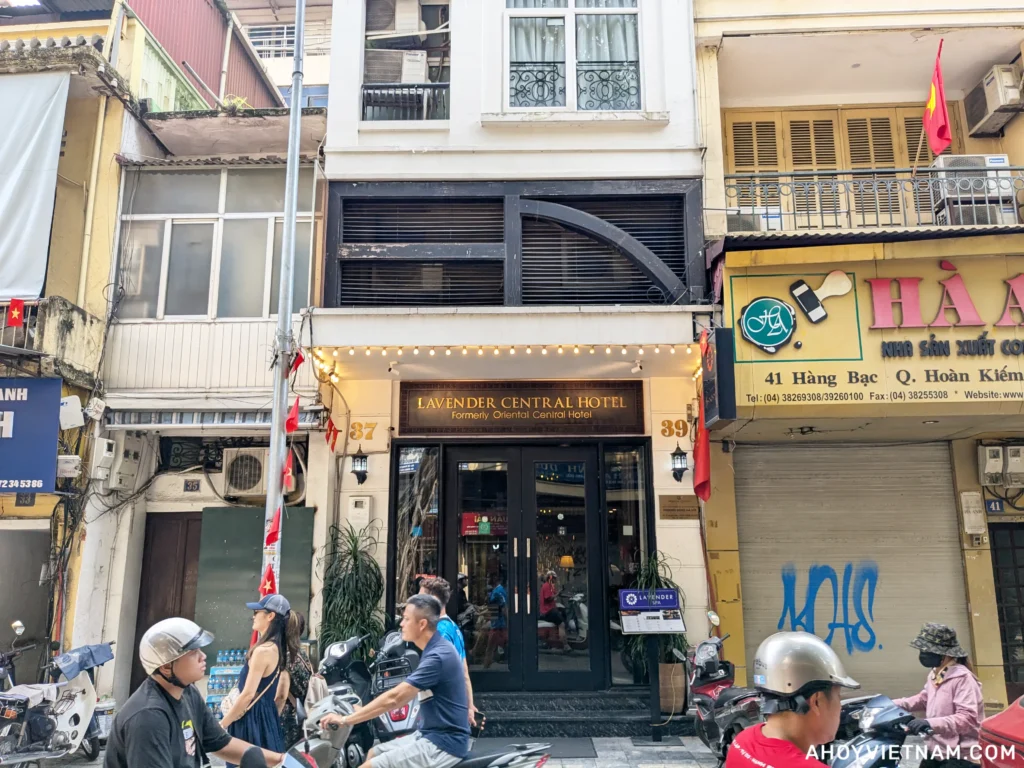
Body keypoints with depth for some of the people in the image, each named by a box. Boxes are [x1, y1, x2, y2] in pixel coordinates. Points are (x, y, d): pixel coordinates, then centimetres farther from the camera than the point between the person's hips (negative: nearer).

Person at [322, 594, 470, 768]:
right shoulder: (436, 649, 9)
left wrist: (346, 719, -17)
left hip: (444, 743, -10)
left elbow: (394, 698, -23)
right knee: (373, 754, 17)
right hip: (432, 735, 10)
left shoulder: (438, 656, -22)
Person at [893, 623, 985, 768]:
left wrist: (931, 723, -40)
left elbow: (967, 718, -29)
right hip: (936, 751, 10)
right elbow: (924, 699, 26)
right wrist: (891, 704, 16)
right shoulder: (934, 674, 10)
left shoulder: (963, 678, -20)